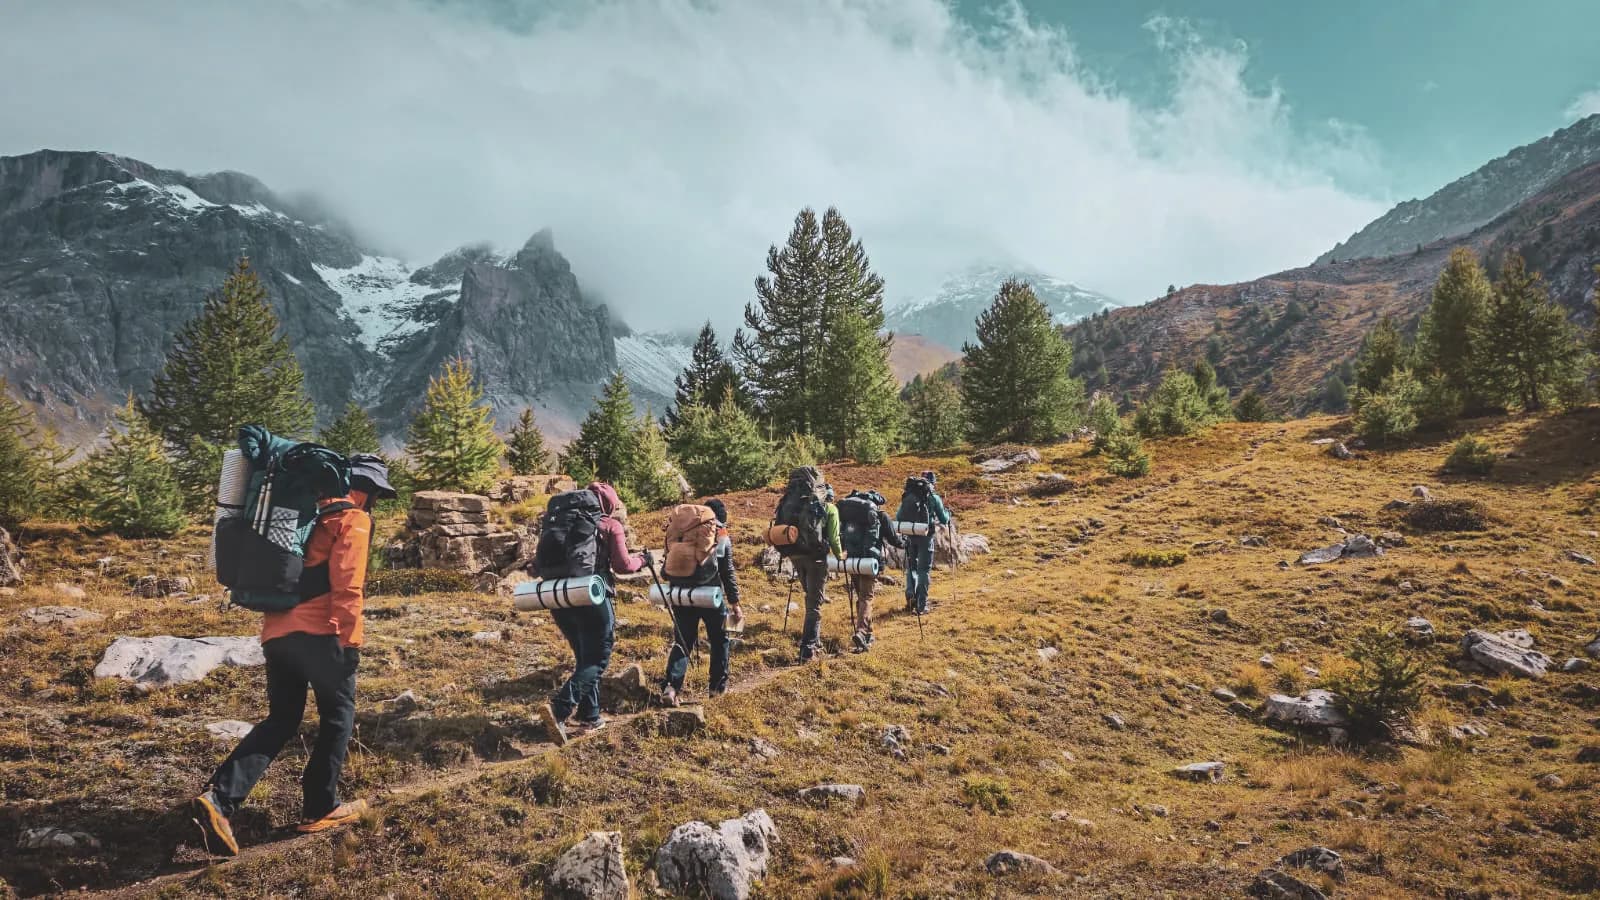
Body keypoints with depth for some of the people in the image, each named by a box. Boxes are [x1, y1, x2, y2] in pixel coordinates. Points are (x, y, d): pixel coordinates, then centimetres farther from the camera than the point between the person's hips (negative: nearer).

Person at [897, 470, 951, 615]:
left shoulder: (907, 496, 8)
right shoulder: (933, 497, -2)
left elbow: (898, 517, 9)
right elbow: (944, 520, 3)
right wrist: (947, 513, 25)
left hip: (910, 536, 3)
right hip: (925, 536, -3)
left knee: (911, 567, 20)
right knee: (924, 570, 6)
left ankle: (910, 596, 3)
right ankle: (921, 605, 5)